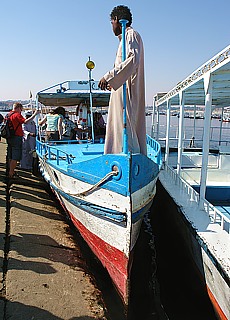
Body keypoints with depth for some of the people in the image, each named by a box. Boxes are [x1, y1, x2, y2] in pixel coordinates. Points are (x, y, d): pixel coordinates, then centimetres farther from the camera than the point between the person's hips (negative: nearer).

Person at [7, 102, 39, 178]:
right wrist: (34, 114, -25)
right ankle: (11, 173, -2)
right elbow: (25, 121, -27)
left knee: (10, 157, 16)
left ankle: (11, 171, 26)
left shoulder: (8, 115, 14)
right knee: (15, 157, -4)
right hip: (16, 137, -9)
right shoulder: (17, 115, -13)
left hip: (9, 138, 9)